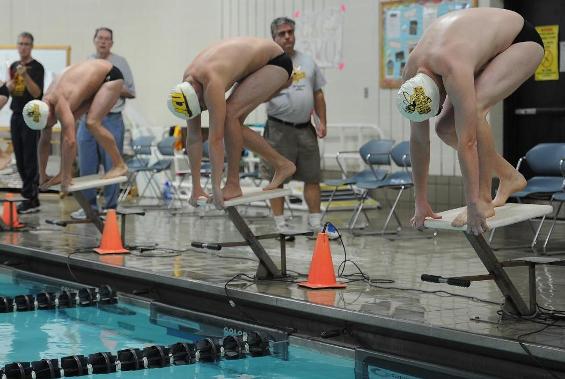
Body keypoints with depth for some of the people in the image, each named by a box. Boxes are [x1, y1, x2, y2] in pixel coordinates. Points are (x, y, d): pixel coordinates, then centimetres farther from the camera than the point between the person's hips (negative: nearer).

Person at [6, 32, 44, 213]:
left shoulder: (36, 67, -8)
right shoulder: (14, 66, 12)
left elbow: (36, 93, -17)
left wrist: (25, 75, -29)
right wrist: (9, 85, -4)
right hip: (16, 115, 7)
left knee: (30, 159, -8)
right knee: (20, 159, 7)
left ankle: (31, 199, -6)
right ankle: (31, 192, 15)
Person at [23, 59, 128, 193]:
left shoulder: (60, 104, -34)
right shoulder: (44, 107, -8)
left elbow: (70, 141, -39)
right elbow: (44, 141, 3)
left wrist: (67, 178, -35)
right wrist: (42, 174, 5)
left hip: (110, 75, -8)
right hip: (95, 78, 8)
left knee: (92, 123, -22)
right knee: (67, 126, -2)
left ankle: (119, 165, -6)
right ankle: (63, 172, 1)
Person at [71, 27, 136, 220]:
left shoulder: (120, 63, 4)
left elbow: (131, 92, 2)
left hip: (111, 119, -3)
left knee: (112, 167, -1)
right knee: (86, 166, 6)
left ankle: (110, 207, 6)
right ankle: (89, 205, 15)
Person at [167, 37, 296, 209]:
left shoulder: (211, 84, -35)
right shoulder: (187, 86, -9)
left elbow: (215, 139, -35)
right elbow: (193, 137, -4)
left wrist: (215, 188, -33)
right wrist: (196, 188, -3)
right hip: (255, 65, 9)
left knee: (230, 113, -22)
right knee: (233, 125, 1)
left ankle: (233, 184, -13)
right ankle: (282, 164, 16)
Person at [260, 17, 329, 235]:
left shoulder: (307, 62, 13)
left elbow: (318, 94, 16)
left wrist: (322, 122, 10)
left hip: (305, 129, 5)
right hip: (279, 129, -5)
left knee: (312, 177, 6)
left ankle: (315, 222, 14)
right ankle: (280, 224, 9)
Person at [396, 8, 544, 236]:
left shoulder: (454, 71, -41)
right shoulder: (411, 79, -19)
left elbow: (467, 142, -41)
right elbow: (418, 139, -10)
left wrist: (473, 206, -39)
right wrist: (421, 203, -6)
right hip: (491, 49, 8)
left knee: (473, 108, -32)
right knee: (445, 128, -5)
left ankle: (483, 200, -22)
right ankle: (509, 176, 15)